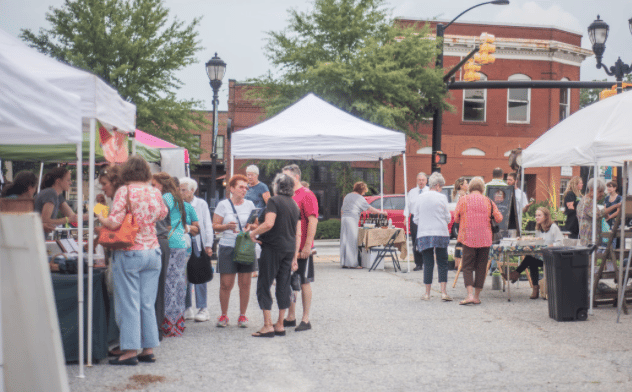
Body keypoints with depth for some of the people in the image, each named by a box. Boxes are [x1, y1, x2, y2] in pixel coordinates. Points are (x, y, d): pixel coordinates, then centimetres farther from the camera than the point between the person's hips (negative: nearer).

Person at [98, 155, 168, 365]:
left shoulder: (124, 191, -10)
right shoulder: (154, 192, 6)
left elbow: (114, 222, -16)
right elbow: (162, 214, 24)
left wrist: (101, 218, 4)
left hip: (130, 252, -5)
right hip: (153, 252, 5)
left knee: (129, 303, 0)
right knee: (148, 303, 10)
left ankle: (130, 350, 1)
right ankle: (148, 348, 15)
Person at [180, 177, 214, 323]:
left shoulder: (201, 204, 5)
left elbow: (207, 225, 6)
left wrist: (208, 244, 0)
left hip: (198, 243, -2)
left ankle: (202, 308, 4)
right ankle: (187, 308, 13)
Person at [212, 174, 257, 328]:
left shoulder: (249, 205, 11)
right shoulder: (223, 205, 2)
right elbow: (215, 226, 1)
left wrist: (250, 227, -5)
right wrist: (227, 226, -17)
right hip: (227, 248, -2)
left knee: (245, 283, 1)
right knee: (226, 284, -3)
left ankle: (242, 315, 12)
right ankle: (224, 315, 12)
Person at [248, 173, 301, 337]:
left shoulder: (274, 201, -8)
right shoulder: (294, 205, 13)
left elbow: (269, 224, -23)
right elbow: (298, 234, 12)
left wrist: (253, 233, -8)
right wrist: (295, 257, 14)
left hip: (273, 247, -7)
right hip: (289, 249, 7)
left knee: (264, 285, -2)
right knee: (283, 286, 10)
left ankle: (268, 326, -6)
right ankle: (280, 325, 13)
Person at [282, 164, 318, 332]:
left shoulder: (307, 195, -9)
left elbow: (313, 220, -15)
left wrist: (307, 245, -20)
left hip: (302, 248, -7)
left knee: (304, 282, 0)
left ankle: (306, 320, 6)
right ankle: (291, 317, 19)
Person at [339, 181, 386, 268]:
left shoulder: (347, 196, 19)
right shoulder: (359, 198, -5)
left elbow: (342, 210, 21)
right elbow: (370, 208, -6)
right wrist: (381, 212, 3)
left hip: (344, 218, 8)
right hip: (352, 219, -8)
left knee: (344, 241, 8)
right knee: (352, 241, -4)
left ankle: (344, 263, 10)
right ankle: (352, 263, -4)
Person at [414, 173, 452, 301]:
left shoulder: (420, 198, 5)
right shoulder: (442, 197, -3)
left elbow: (416, 219, 9)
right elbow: (448, 218, 2)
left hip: (424, 234, 2)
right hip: (441, 233, -2)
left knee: (428, 264, 7)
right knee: (442, 263, 4)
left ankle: (427, 293, 8)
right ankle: (443, 292, -2)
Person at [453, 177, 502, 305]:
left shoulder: (463, 200, -2)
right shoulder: (488, 202, 3)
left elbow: (456, 218, 3)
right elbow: (499, 219, 4)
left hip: (468, 238, -2)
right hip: (484, 239, 2)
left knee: (467, 267, 2)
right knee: (481, 267, 10)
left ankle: (470, 295, -14)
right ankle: (477, 296, 12)